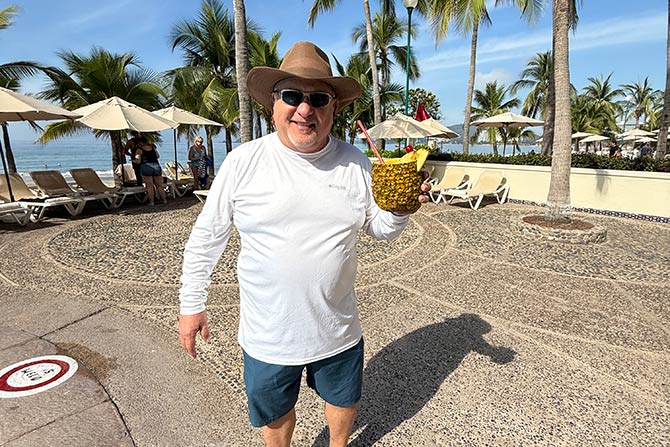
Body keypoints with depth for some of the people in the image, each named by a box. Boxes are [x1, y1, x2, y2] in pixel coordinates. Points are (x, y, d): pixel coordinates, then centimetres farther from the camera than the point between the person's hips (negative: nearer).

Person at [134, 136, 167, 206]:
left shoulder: (139, 150, 2)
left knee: (149, 186, 1)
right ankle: (164, 199, 11)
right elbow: (158, 156, 25)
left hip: (146, 167, -4)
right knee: (159, 185, 11)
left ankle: (151, 201, 0)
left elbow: (138, 160, -6)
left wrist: (134, 161, 15)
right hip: (156, 166, 4)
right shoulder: (152, 147, 15)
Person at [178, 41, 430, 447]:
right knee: (275, 414, 23)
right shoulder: (243, 162, -13)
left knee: (344, 400, 28)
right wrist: (192, 304, 1)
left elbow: (380, 229, 2)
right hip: (268, 336, -1)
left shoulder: (356, 163, -7)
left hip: (338, 330, 2)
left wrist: (400, 208, -20)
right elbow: (207, 237, -4)